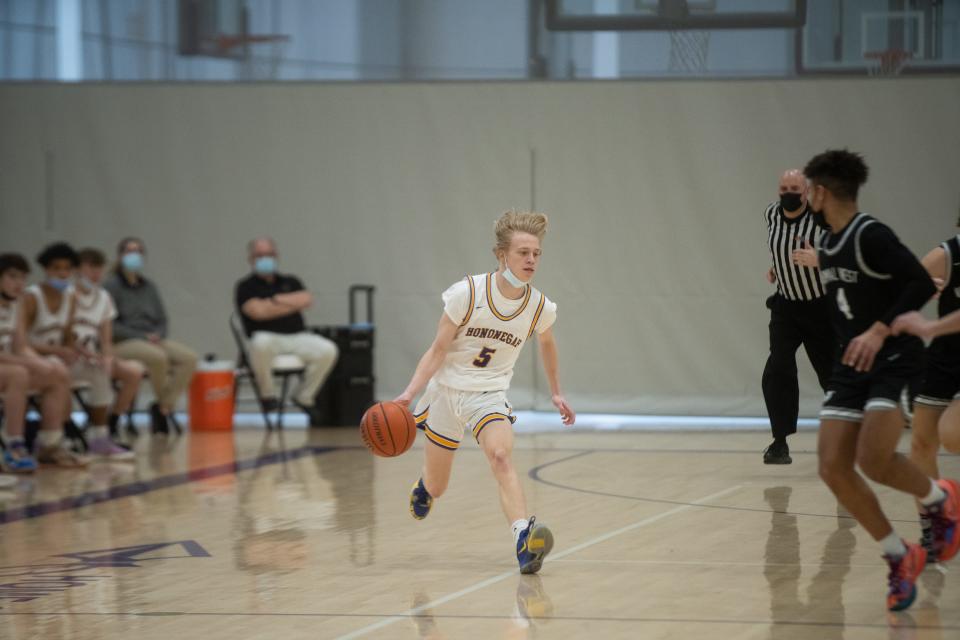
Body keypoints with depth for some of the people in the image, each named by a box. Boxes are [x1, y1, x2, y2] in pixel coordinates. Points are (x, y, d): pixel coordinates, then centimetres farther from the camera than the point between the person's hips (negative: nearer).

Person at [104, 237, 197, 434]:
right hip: (122, 343, -6)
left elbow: (162, 320, 18)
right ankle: (165, 407, -14)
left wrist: (157, 335, -6)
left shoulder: (149, 287, 18)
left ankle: (163, 406, -16)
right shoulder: (111, 286, -1)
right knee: (158, 357, -36)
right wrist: (142, 337, -16)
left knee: (189, 357, -20)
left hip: (152, 340, 6)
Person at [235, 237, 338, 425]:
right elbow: (258, 311, -10)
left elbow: (306, 300, 0)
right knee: (261, 343, -42)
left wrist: (276, 300, -3)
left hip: (298, 337, 4)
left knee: (328, 350, -26)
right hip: (268, 337, -4)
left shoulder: (291, 281, 19)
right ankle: (268, 395, -16)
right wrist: (293, 304, -1)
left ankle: (304, 396, -2)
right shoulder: (245, 287, 7)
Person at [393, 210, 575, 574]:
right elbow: (438, 350, -12)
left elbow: (546, 343, 17)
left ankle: (524, 540, -46)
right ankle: (424, 485, 51)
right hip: (447, 391, 0)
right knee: (435, 490, 12)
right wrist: (409, 393, -24)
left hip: (489, 395, 1)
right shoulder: (468, 294, -17)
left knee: (501, 457, -31)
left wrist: (556, 392, 23)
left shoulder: (540, 308, -8)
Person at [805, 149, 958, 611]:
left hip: (894, 360, -8)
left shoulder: (870, 235, -16)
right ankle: (901, 558, 6)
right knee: (833, 467, -5)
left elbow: (922, 283, -24)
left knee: (874, 459, -23)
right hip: (853, 365, 8)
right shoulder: (827, 246, 10)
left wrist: (880, 331, -31)